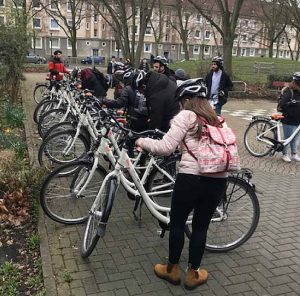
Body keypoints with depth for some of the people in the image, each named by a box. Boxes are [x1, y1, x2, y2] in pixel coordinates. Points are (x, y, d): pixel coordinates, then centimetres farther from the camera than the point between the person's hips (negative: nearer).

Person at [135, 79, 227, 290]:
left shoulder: (186, 116, -3)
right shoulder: (216, 119, 15)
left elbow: (166, 147, -10)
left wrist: (142, 142, 4)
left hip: (191, 178, -5)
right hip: (219, 180, 5)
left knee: (177, 223, 15)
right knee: (201, 226, 17)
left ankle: (172, 269, 30)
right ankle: (193, 274, 29)